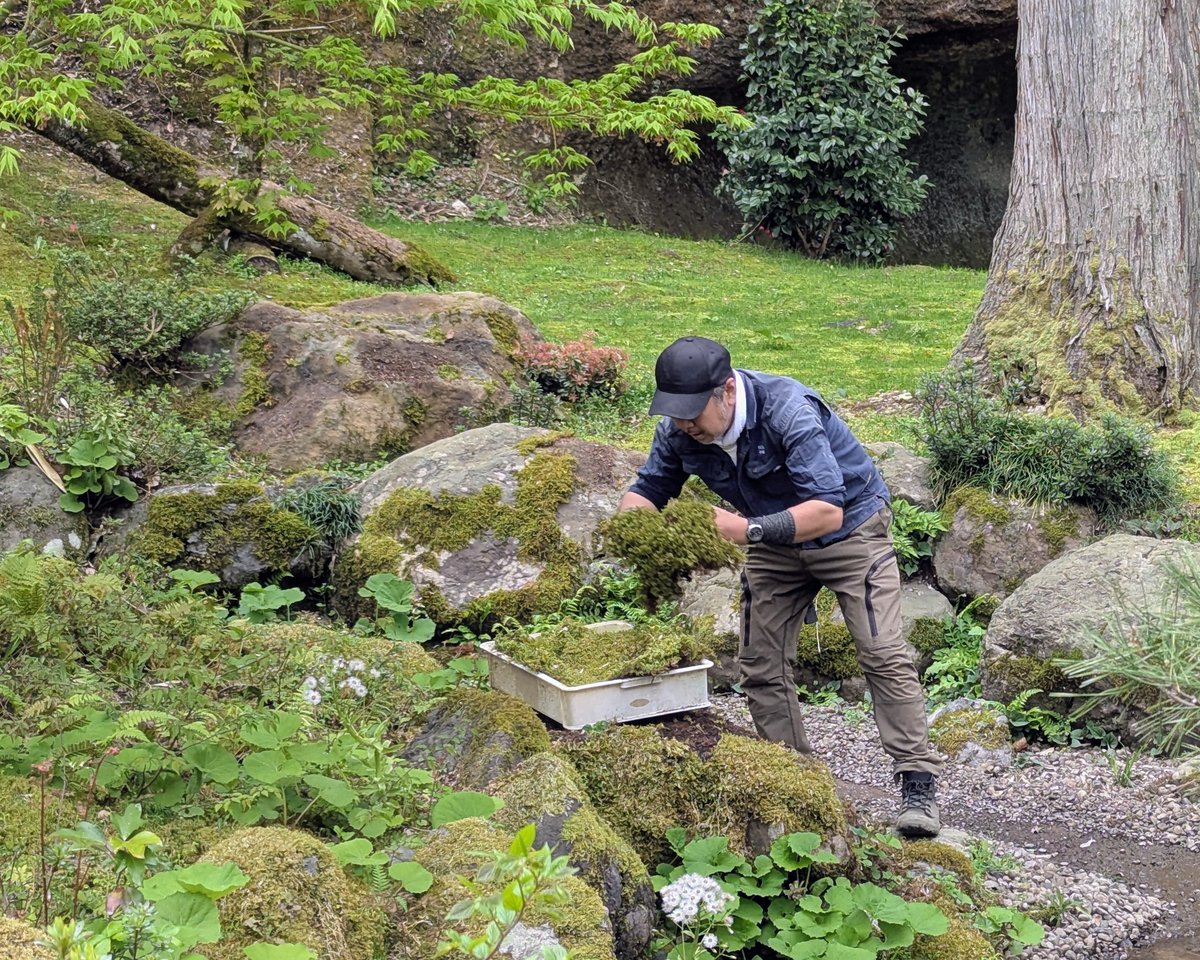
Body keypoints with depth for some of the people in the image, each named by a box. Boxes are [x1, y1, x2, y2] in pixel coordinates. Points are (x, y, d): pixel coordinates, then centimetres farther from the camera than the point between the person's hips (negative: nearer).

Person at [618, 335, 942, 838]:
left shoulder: (788, 411, -36)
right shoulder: (677, 431, -18)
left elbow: (828, 511, -42)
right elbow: (647, 489, -4)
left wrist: (749, 529, -51)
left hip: (850, 528, -6)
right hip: (774, 545, 6)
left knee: (883, 655, -13)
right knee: (760, 665, 2)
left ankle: (918, 784, -4)